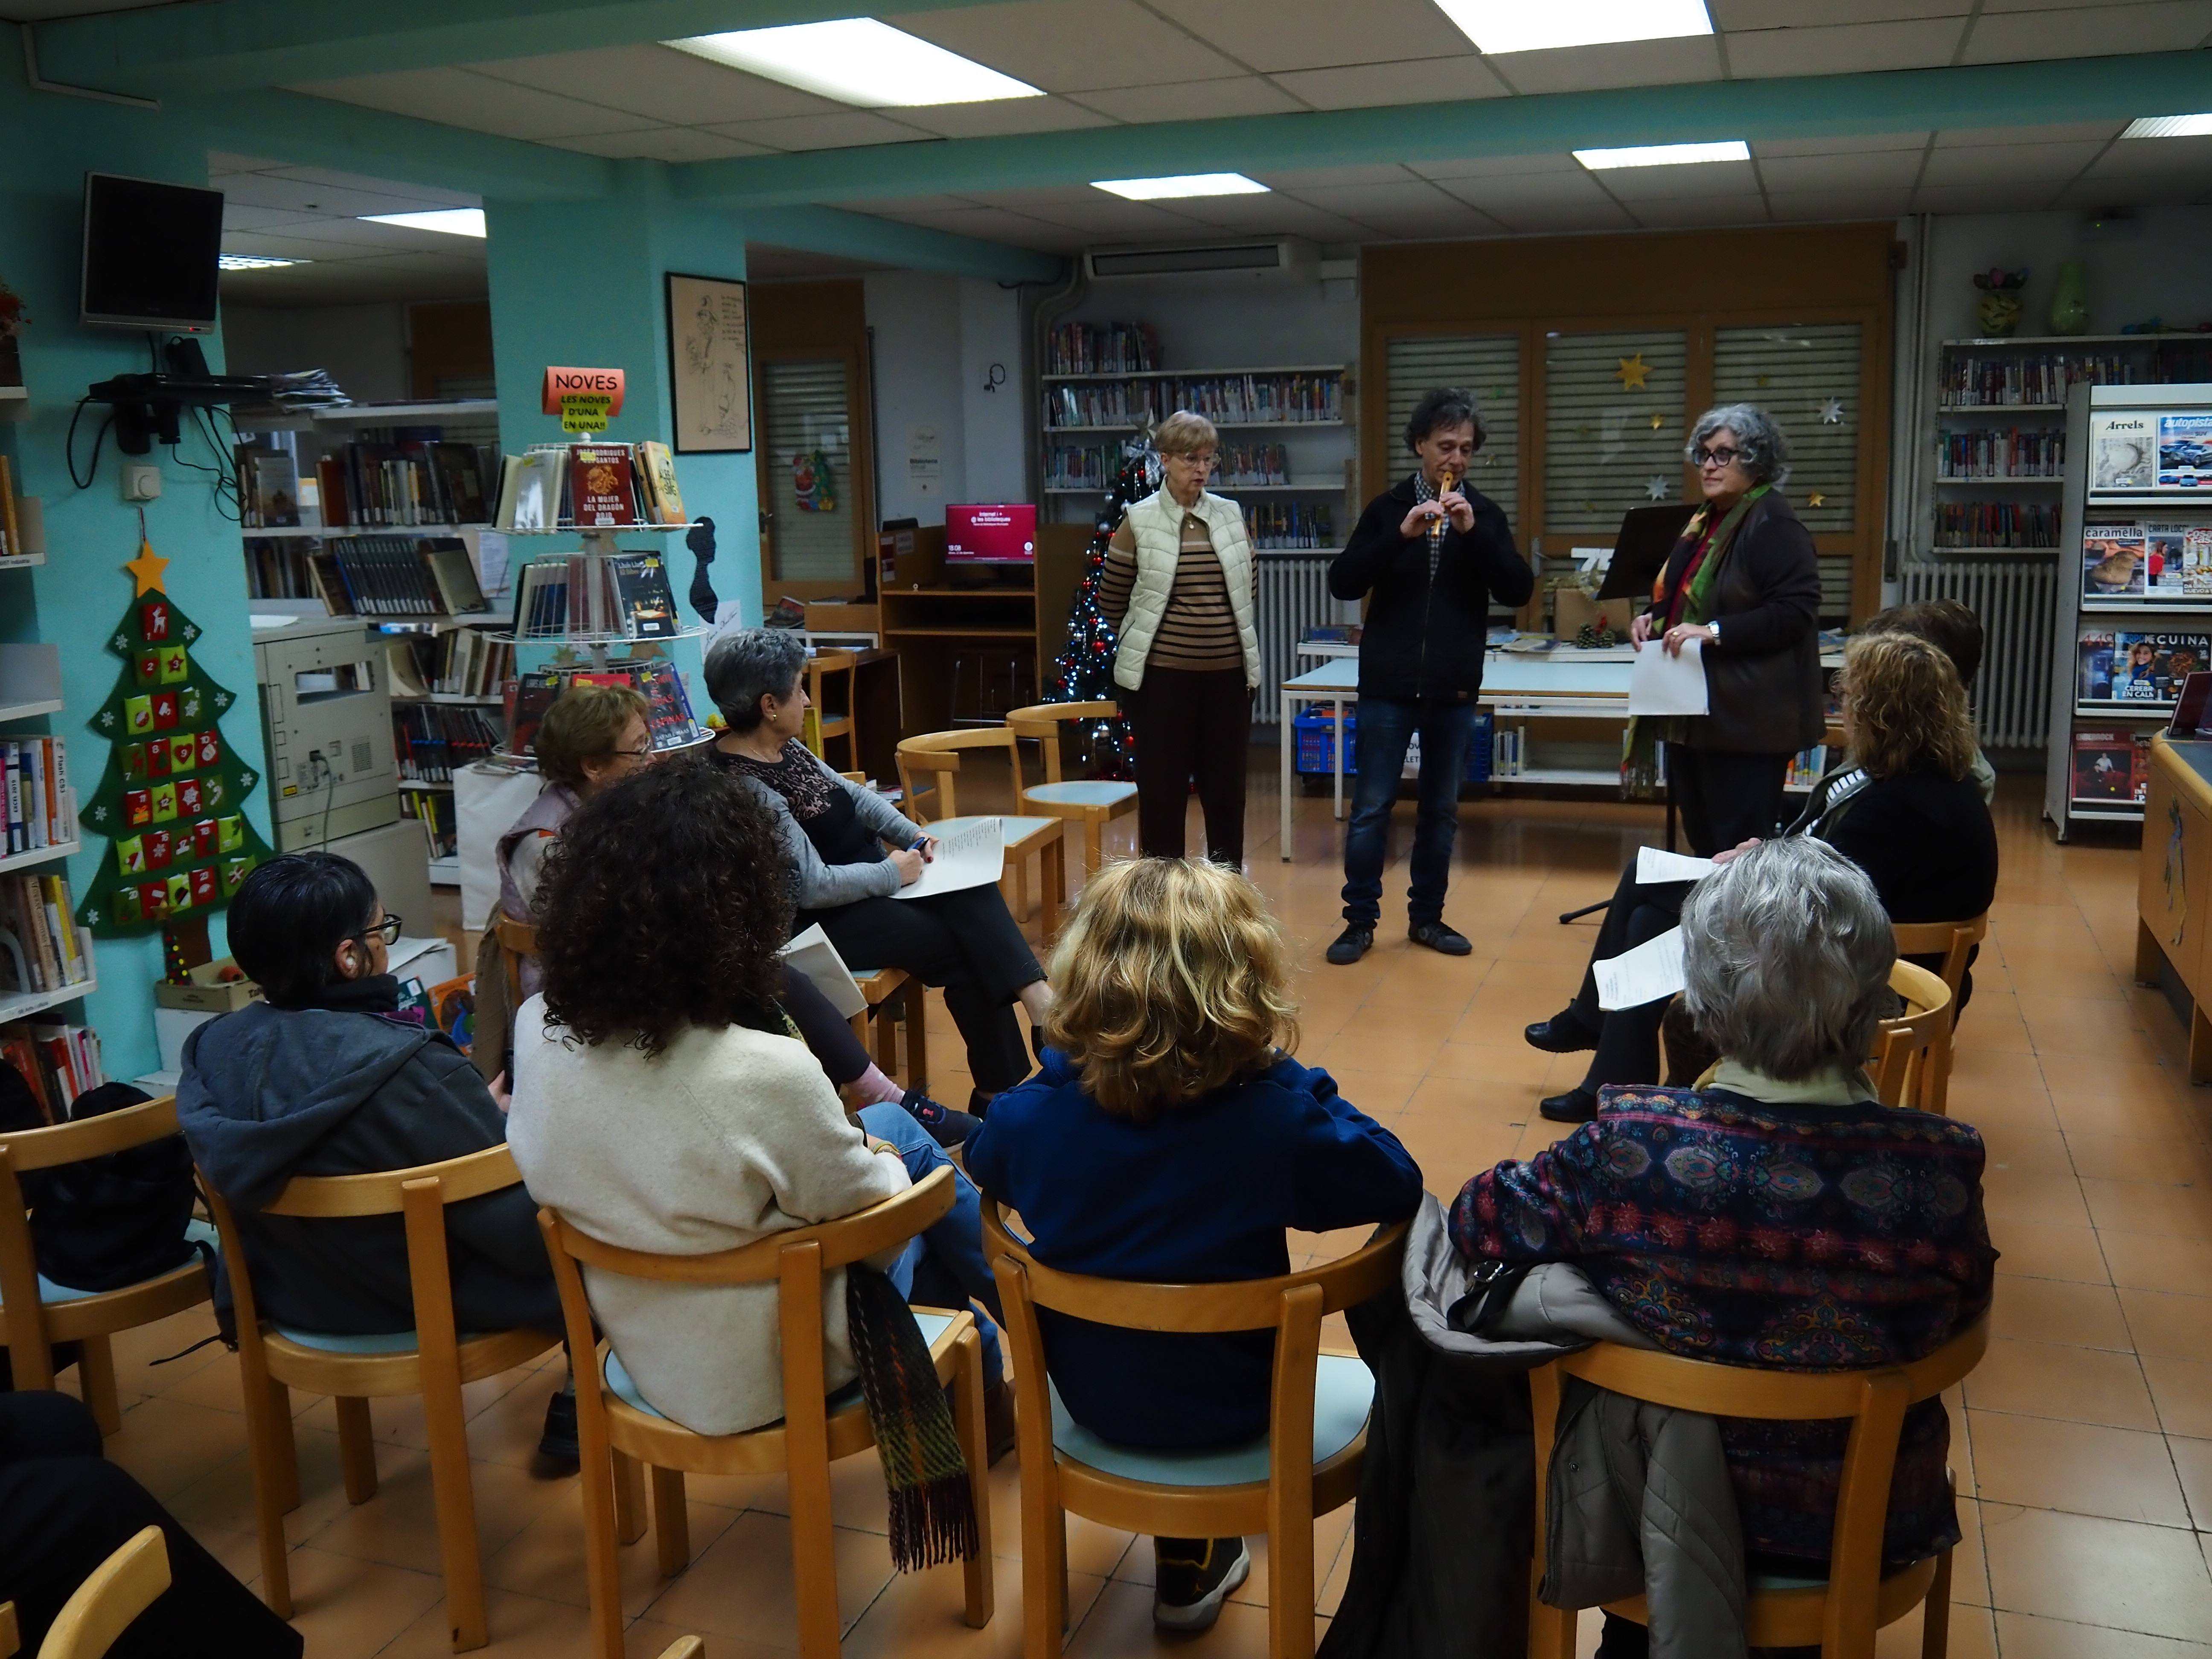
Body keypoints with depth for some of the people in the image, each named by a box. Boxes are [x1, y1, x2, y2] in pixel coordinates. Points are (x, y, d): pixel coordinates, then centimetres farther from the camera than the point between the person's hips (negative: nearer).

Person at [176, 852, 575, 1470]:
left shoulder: (213, 1048, -11)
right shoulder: (412, 1071, -32)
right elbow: (524, 1227, -25)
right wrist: (494, 1116, -4)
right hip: (435, 1309, -7)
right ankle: (574, 1414, 26)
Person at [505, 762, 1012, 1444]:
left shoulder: (538, 1031, -15)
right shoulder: (768, 1075, -34)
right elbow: (869, 1206, -17)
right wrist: (881, 1157, 5)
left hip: (644, 1350, 6)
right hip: (762, 1379, -5)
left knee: (890, 1124, 20)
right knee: (902, 1137, 18)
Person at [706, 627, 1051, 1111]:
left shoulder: (785, 748, 4)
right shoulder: (744, 786, -25)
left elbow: (853, 794, 17)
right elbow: (813, 887, -26)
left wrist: (913, 834, 4)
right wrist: (893, 873, -14)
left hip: (865, 879, 9)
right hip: (822, 921, -9)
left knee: (974, 893, -12)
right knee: (963, 944, -15)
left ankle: (1038, 1000, -22)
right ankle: (998, 1096, -6)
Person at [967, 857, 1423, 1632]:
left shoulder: (1034, 1110, -20)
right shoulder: (1277, 1119, -29)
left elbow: (983, 1161, 3)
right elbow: (1398, 1184, -14)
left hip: (1091, 1394, 2)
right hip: (1231, 1411, -2)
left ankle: (1189, 1563, 50)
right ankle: (1191, 1569, 44)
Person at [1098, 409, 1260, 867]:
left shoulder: (1231, 515, 6)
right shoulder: (1139, 521, -4)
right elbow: (1111, 600, 4)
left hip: (1228, 672, 3)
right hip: (1162, 674, -3)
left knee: (1226, 787, 10)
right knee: (1163, 791, 3)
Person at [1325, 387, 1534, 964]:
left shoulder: (1485, 514, 6)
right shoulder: (1388, 509, 2)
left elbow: (1519, 591, -5)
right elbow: (1342, 583, -8)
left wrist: (1474, 532, -16)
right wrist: (1400, 536, -20)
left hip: (1454, 688, 2)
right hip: (1389, 683, -2)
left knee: (1442, 808, 10)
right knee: (1372, 805, -1)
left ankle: (1427, 916, 21)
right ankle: (1361, 919, 9)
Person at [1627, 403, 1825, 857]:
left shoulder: (1774, 526, -12)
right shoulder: (1705, 521, 16)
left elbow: (1795, 612, -21)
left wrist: (1714, 632, -25)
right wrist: (1654, 618, 9)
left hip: (1746, 717, -9)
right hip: (1695, 712, 9)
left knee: (1741, 843, -5)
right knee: (1701, 836, 14)